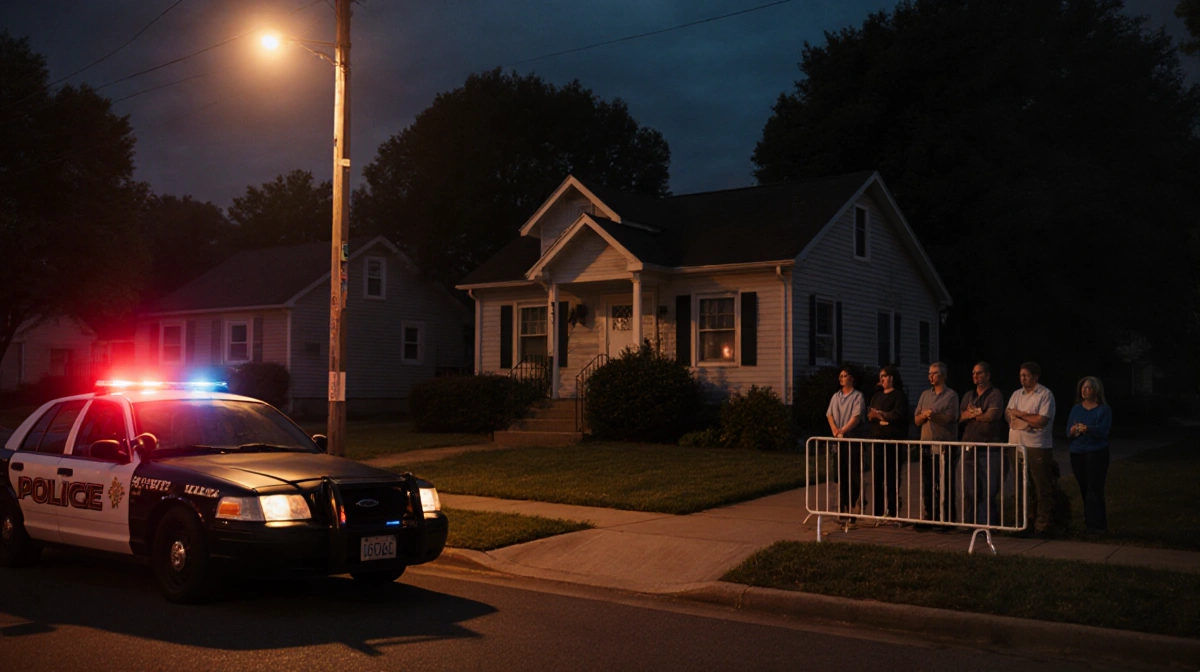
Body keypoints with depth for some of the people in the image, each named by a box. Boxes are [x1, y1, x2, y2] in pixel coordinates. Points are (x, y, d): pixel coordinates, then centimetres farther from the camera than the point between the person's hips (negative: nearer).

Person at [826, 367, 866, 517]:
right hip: (838, 439, 5)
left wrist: (843, 430, -21)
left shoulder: (857, 396, -2)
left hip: (853, 438, -5)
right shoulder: (836, 396, 14)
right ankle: (842, 504, 10)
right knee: (840, 472, 5)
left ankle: (853, 504, 0)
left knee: (854, 472, -5)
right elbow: (829, 414, 7)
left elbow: (857, 416, -12)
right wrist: (834, 429, -10)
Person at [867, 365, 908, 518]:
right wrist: (883, 417, -8)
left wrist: (879, 414, -1)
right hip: (876, 439, 6)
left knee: (891, 477, -4)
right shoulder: (877, 396, 20)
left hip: (892, 441, -6)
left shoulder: (899, 395, 0)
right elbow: (869, 415, 12)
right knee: (876, 476, 4)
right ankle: (877, 512, 10)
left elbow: (898, 415, -12)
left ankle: (893, 511, 1)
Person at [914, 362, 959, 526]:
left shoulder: (951, 395, 1)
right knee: (927, 485, 7)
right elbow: (917, 420, 11)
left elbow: (950, 418, -10)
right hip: (927, 445, 5)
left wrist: (931, 415, -14)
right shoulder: (925, 395, 16)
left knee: (945, 486, -5)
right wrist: (925, 414, -8)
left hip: (945, 447, -5)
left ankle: (946, 520, -1)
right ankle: (927, 518, 13)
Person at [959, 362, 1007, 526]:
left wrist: (972, 414, -1)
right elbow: (961, 417, 7)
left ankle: (984, 523, 4)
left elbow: (992, 415, -15)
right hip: (970, 448, 6)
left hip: (990, 449, -6)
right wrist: (979, 414, -10)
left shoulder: (995, 394, -1)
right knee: (970, 490, 5)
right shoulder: (968, 395, 18)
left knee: (988, 491, -3)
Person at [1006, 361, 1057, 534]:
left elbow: (1041, 421, -14)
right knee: (1022, 486, 10)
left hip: (1038, 447, -6)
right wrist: (1028, 417, -10)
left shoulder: (1045, 395, -4)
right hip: (1017, 445, 6)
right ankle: (1026, 521, 20)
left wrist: (1018, 413, -5)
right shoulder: (1016, 394, 15)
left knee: (1042, 488, -1)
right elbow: (1008, 415, 6)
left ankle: (1042, 525, 6)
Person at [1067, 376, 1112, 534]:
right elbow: (1068, 429, 6)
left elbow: (1103, 430, -16)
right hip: (1077, 453, 5)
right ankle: (1089, 519, 18)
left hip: (1096, 453, -5)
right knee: (1084, 489, 8)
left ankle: (1096, 524, -6)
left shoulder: (1104, 409, -2)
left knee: (1094, 489, -8)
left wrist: (1087, 429, -31)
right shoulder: (1076, 408, 12)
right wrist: (1073, 430, -17)